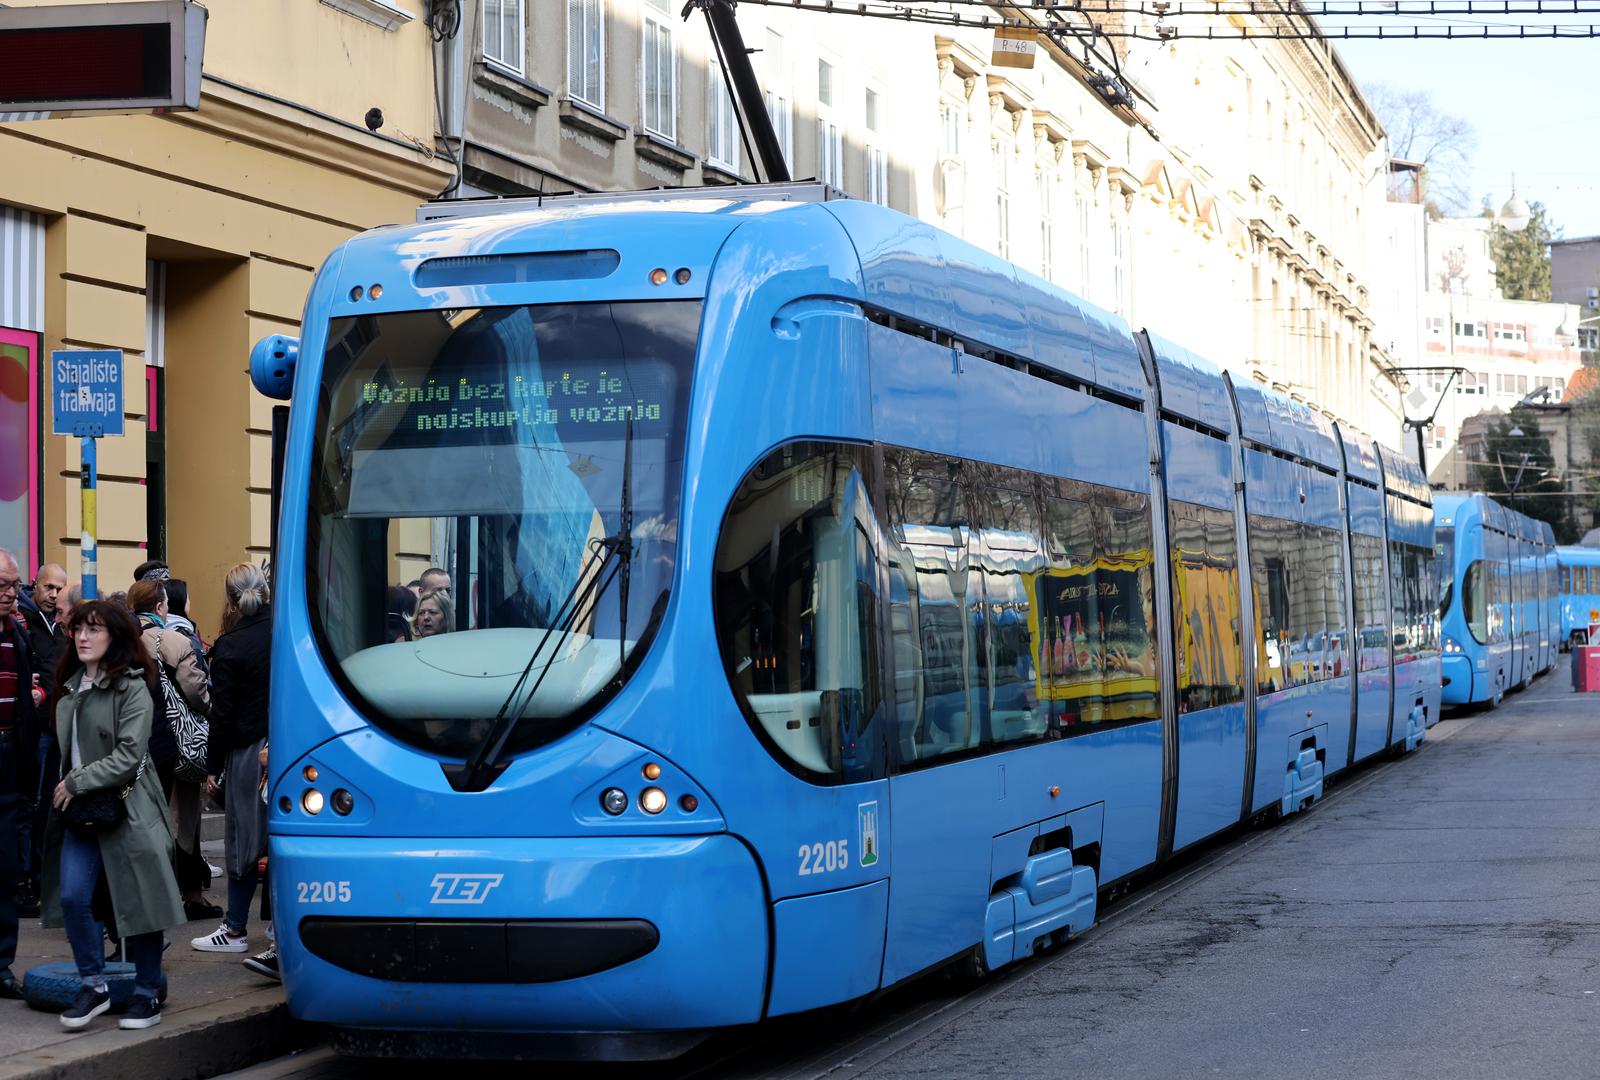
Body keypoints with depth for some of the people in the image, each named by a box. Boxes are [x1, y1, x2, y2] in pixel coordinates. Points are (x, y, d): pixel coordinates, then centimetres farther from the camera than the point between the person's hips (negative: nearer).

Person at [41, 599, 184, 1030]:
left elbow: (129, 755, -15)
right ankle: (94, 986, 9)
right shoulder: (69, 690, 12)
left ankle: (148, 994, 14)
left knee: (138, 901, 1)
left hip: (127, 809, -6)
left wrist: (78, 783, -14)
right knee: (72, 897, -6)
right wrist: (67, 790, 6)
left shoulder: (132, 689, -9)